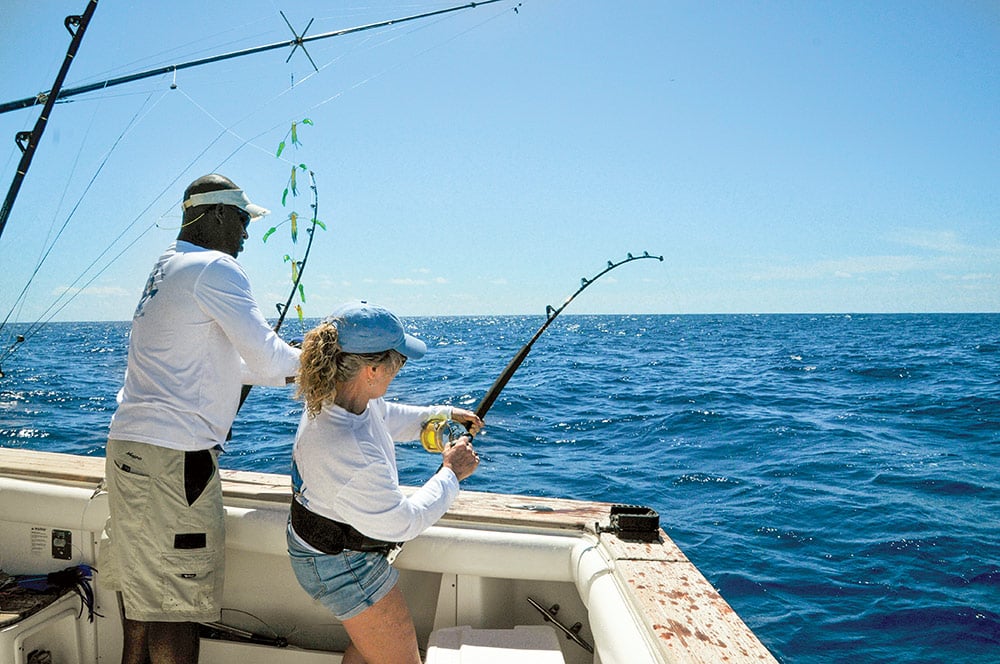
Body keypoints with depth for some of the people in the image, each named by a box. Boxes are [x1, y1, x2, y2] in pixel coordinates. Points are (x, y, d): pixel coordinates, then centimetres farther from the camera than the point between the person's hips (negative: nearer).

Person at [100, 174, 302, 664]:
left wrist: (292, 374, 20)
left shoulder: (166, 265, 18)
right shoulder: (216, 268, -11)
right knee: (176, 599, -2)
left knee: (139, 579, 19)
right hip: (172, 454, -10)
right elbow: (265, 355, -14)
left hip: (128, 443, 10)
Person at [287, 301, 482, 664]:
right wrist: (451, 473, -15)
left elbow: (386, 417, 13)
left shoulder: (337, 394, -12)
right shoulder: (351, 453, -40)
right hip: (339, 565, -9)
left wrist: (442, 414, 8)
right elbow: (402, 522, -26)